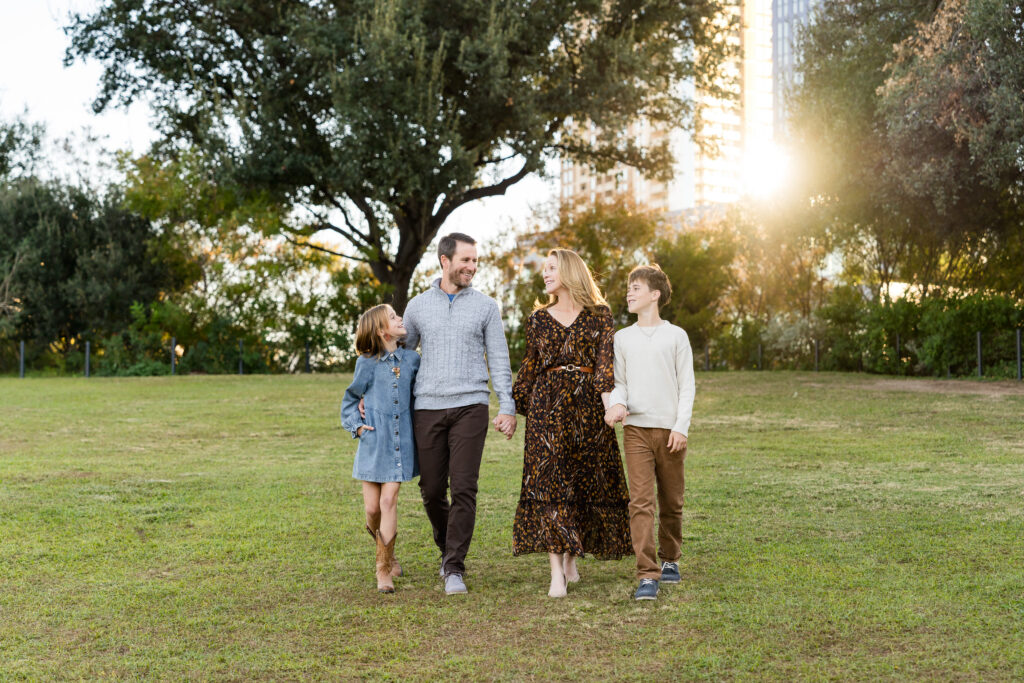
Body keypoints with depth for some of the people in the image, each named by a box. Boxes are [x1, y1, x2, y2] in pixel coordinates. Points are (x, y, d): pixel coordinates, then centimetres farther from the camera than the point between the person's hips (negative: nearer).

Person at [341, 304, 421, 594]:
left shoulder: (412, 359, 4)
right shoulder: (367, 363, -2)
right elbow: (350, 399, 10)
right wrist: (357, 426, -4)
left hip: (401, 442, 1)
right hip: (373, 442, -1)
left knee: (388, 501, -8)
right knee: (372, 508, 1)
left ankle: (384, 570, 0)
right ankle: (388, 555, 31)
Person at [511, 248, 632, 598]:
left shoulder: (599, 316, 5)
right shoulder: (538, 318, 11)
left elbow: (606, 360, -6)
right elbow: (530, 367, 15)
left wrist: (608, 398, -21)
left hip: (587, 405, 0)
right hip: (547, 403, 1)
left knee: (586, 483, 5)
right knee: (549, 482, -9)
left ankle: (571, 559, 23)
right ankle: (557, 573, -11)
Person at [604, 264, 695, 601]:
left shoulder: (676, 336, 4)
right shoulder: (622, 338, 11)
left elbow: (686, 386, 2)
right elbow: (620, 382, 13)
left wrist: (681, 427, -6)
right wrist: (617, 404, -9)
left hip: (669, 430, -1)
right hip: (636, 428, 1)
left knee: (671, 502, 8)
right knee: (641, 501, -10)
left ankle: (670, 560, 28)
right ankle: (647, 575, -12)